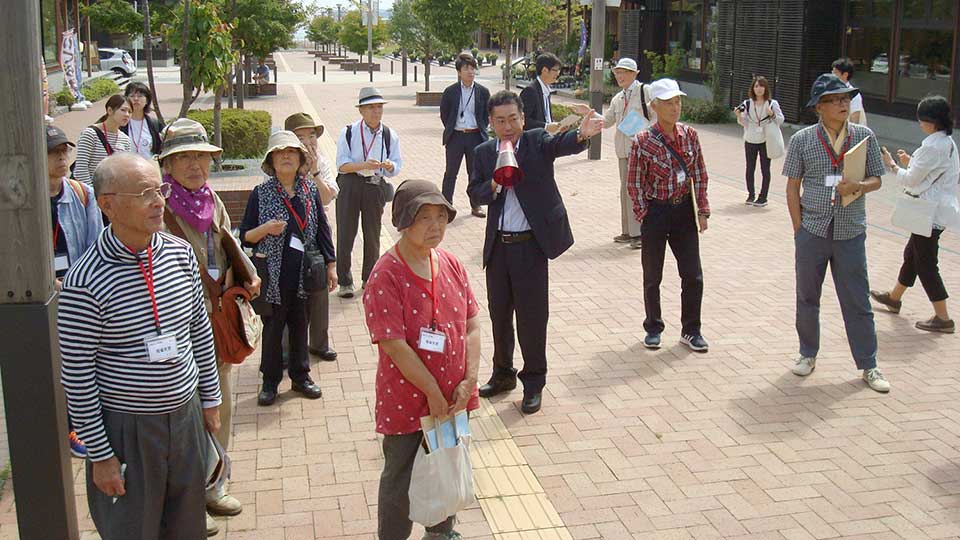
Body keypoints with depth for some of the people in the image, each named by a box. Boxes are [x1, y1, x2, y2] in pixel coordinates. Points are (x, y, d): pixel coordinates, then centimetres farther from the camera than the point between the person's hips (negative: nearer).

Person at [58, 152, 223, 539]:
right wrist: (99, 454, -10)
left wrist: (210, 398, 13)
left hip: (186, 415, 5)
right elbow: (76, 376, -14)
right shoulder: (85, 282, -20)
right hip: (126, 428, -5)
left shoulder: (181, 253, -2)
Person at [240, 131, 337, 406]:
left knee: (300, 324, 13)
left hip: (305, 273, 2)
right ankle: (270, 381, 21)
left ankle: (300, 376, 28)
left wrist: (330, 265, 9)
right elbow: (245, 236, 0)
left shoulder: (310, 190, 3)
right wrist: (265, 229, -20)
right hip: (273, 274, -2)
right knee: (272, 327, 7)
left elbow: (322, 228, 10)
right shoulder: (261, 193, -4)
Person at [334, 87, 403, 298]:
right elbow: (342, 164, -8)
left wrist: (389, 166, -19)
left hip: (375, 187, 2)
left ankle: (369, 279, 26)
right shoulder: (348, 132, -3)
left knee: (372, 234, 10)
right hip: (349, 185, -2)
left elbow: (397, 166, 5)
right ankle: (344, 281, 12)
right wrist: (364, 165, -24)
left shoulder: (390, 135, 3)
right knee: (345, 234, 1)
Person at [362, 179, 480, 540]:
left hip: (454, 398, 6)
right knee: (400, 482, 12)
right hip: (406, 400, -6)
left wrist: (469, 381, -9)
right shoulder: (385, 276, -20)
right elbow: (395, 345, -23)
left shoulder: (451, 265, -1)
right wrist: (433, 393, -18)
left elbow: (472, 323, 1)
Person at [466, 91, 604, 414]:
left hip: (530, 245, -4)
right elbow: (474, 193, 5)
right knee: (499, 313, 16)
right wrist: (494, 185, -16)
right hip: (498, 246, 4)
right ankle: (503, 375, 34)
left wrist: (582, 135, -48)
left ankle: (534, 383, 16)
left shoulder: (537, 142, -5)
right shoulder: (484, 152, 7)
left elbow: (561, 144, -26)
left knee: (531, 316, 1)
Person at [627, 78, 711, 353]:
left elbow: (700, 176, 6)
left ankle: (691, 330, 21)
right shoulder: (643, 141, -11)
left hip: (684, 210, 3)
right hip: (655, 211, -3)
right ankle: (653, 329, 27)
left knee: (693, 276, 5)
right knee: (652, 277, 10)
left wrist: (702, 211, 2)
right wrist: (644, 216, -7)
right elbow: (634, 183, -5)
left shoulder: (690, 135, 0)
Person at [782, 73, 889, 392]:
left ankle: (868, 365, 16)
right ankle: (808, 354, 30)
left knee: (857, 300, 5)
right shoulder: (802, 140, -2)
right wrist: (799, 230, -3)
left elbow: (876, 180, 7)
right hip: (813, 231, 0)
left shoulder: (864, 136, 2)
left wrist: (857, 186, -16)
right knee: (807, 297, 12)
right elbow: (792, 187, 1)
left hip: (850, 232, 0)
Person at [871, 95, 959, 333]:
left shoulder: (932, 146, -22)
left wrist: (892, 164, -2)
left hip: (931, 212, -10)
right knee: (912, 254, 23)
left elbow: (911, 180, -16)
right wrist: (910, 162, 11)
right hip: (939, 208, 10)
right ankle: (894, 297, 41)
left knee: (925, 263, -2)